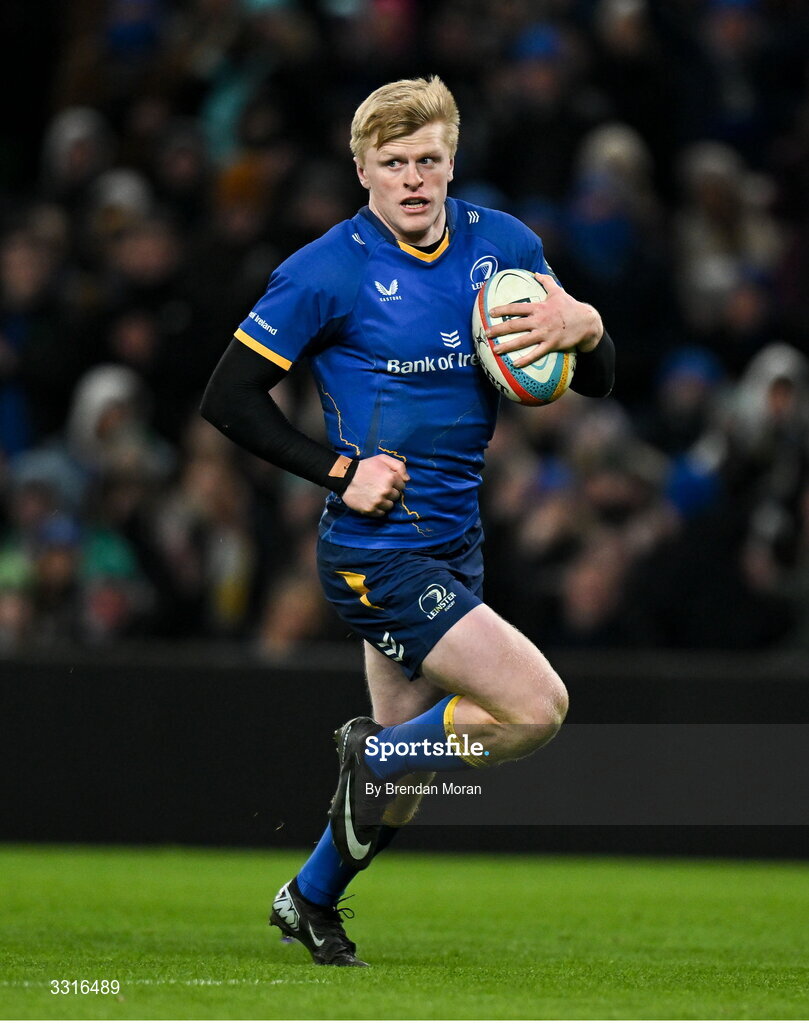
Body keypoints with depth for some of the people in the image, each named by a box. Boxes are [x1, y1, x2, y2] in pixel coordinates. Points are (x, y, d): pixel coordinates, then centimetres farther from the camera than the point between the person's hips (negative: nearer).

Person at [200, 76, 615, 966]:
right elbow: (227, 400, -9)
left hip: (455, 543, 7)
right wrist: (339, 471, -15)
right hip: (379, 552, -7)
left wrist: (585, 329, -17)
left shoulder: (503, 246, 3)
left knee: (401, 777, 17)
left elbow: (596, 382, 6)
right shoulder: (328, 272, -13)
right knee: (537, 708, -18)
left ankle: (311, 899, 40)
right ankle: (370, 756, 4)